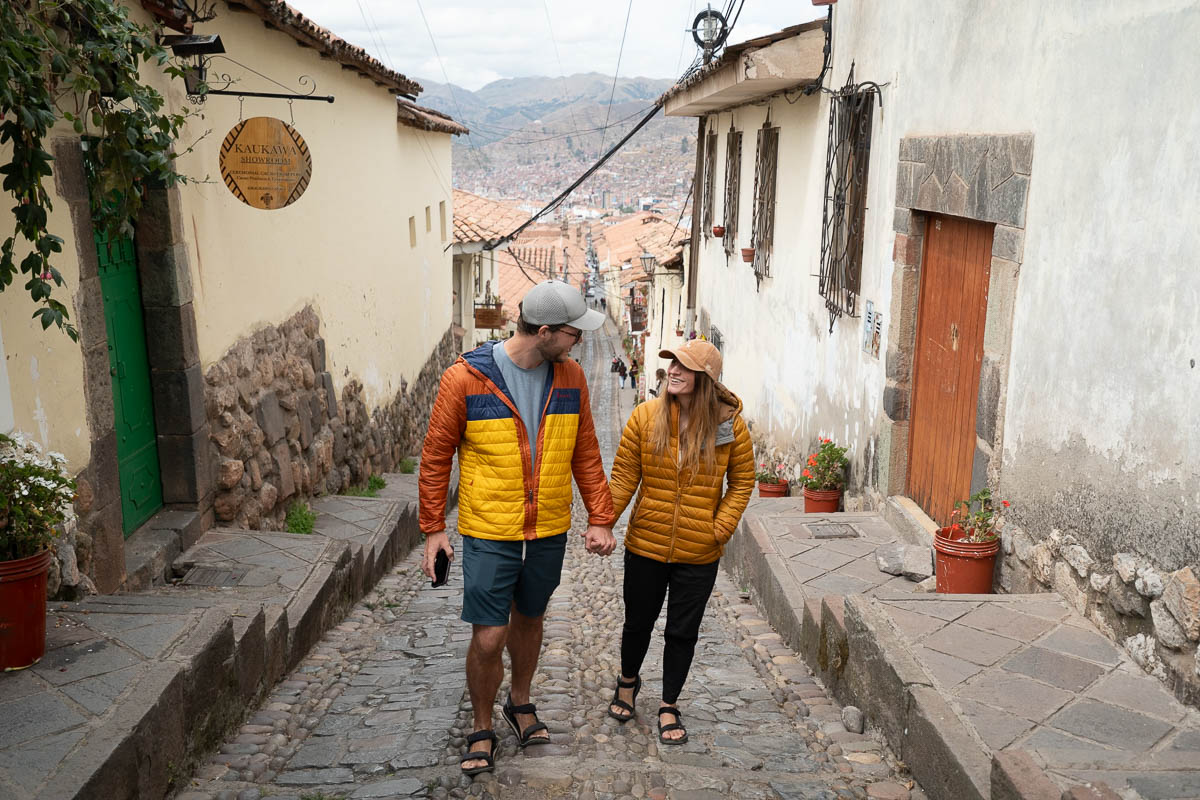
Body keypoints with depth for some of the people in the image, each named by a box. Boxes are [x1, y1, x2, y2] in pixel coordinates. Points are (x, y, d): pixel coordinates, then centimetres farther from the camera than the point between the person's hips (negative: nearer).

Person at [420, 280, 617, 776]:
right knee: (489, 637, -1)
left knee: (529, 618, 20)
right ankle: (482, 730, 24)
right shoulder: (465, 379, -14)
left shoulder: (570, 376, -2)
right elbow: (436, 456, -5)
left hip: (548, 531, 4)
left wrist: (599, 517, 2)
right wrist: (433, 527, -4)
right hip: (489, 533, -4)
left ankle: (520, 703, 44)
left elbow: (585, 453, 6)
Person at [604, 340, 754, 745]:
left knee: (683, 632, 11)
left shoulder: (729, 423, -9)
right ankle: (628, 681, 47)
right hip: (646, 545, 1)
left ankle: (669, 705, 33)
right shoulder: (645, 416, -8)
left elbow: (742, 480, 2)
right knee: (638, 622, 18)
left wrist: (722, 527, -8)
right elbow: (624, 475, -5)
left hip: (699, 555, -1)